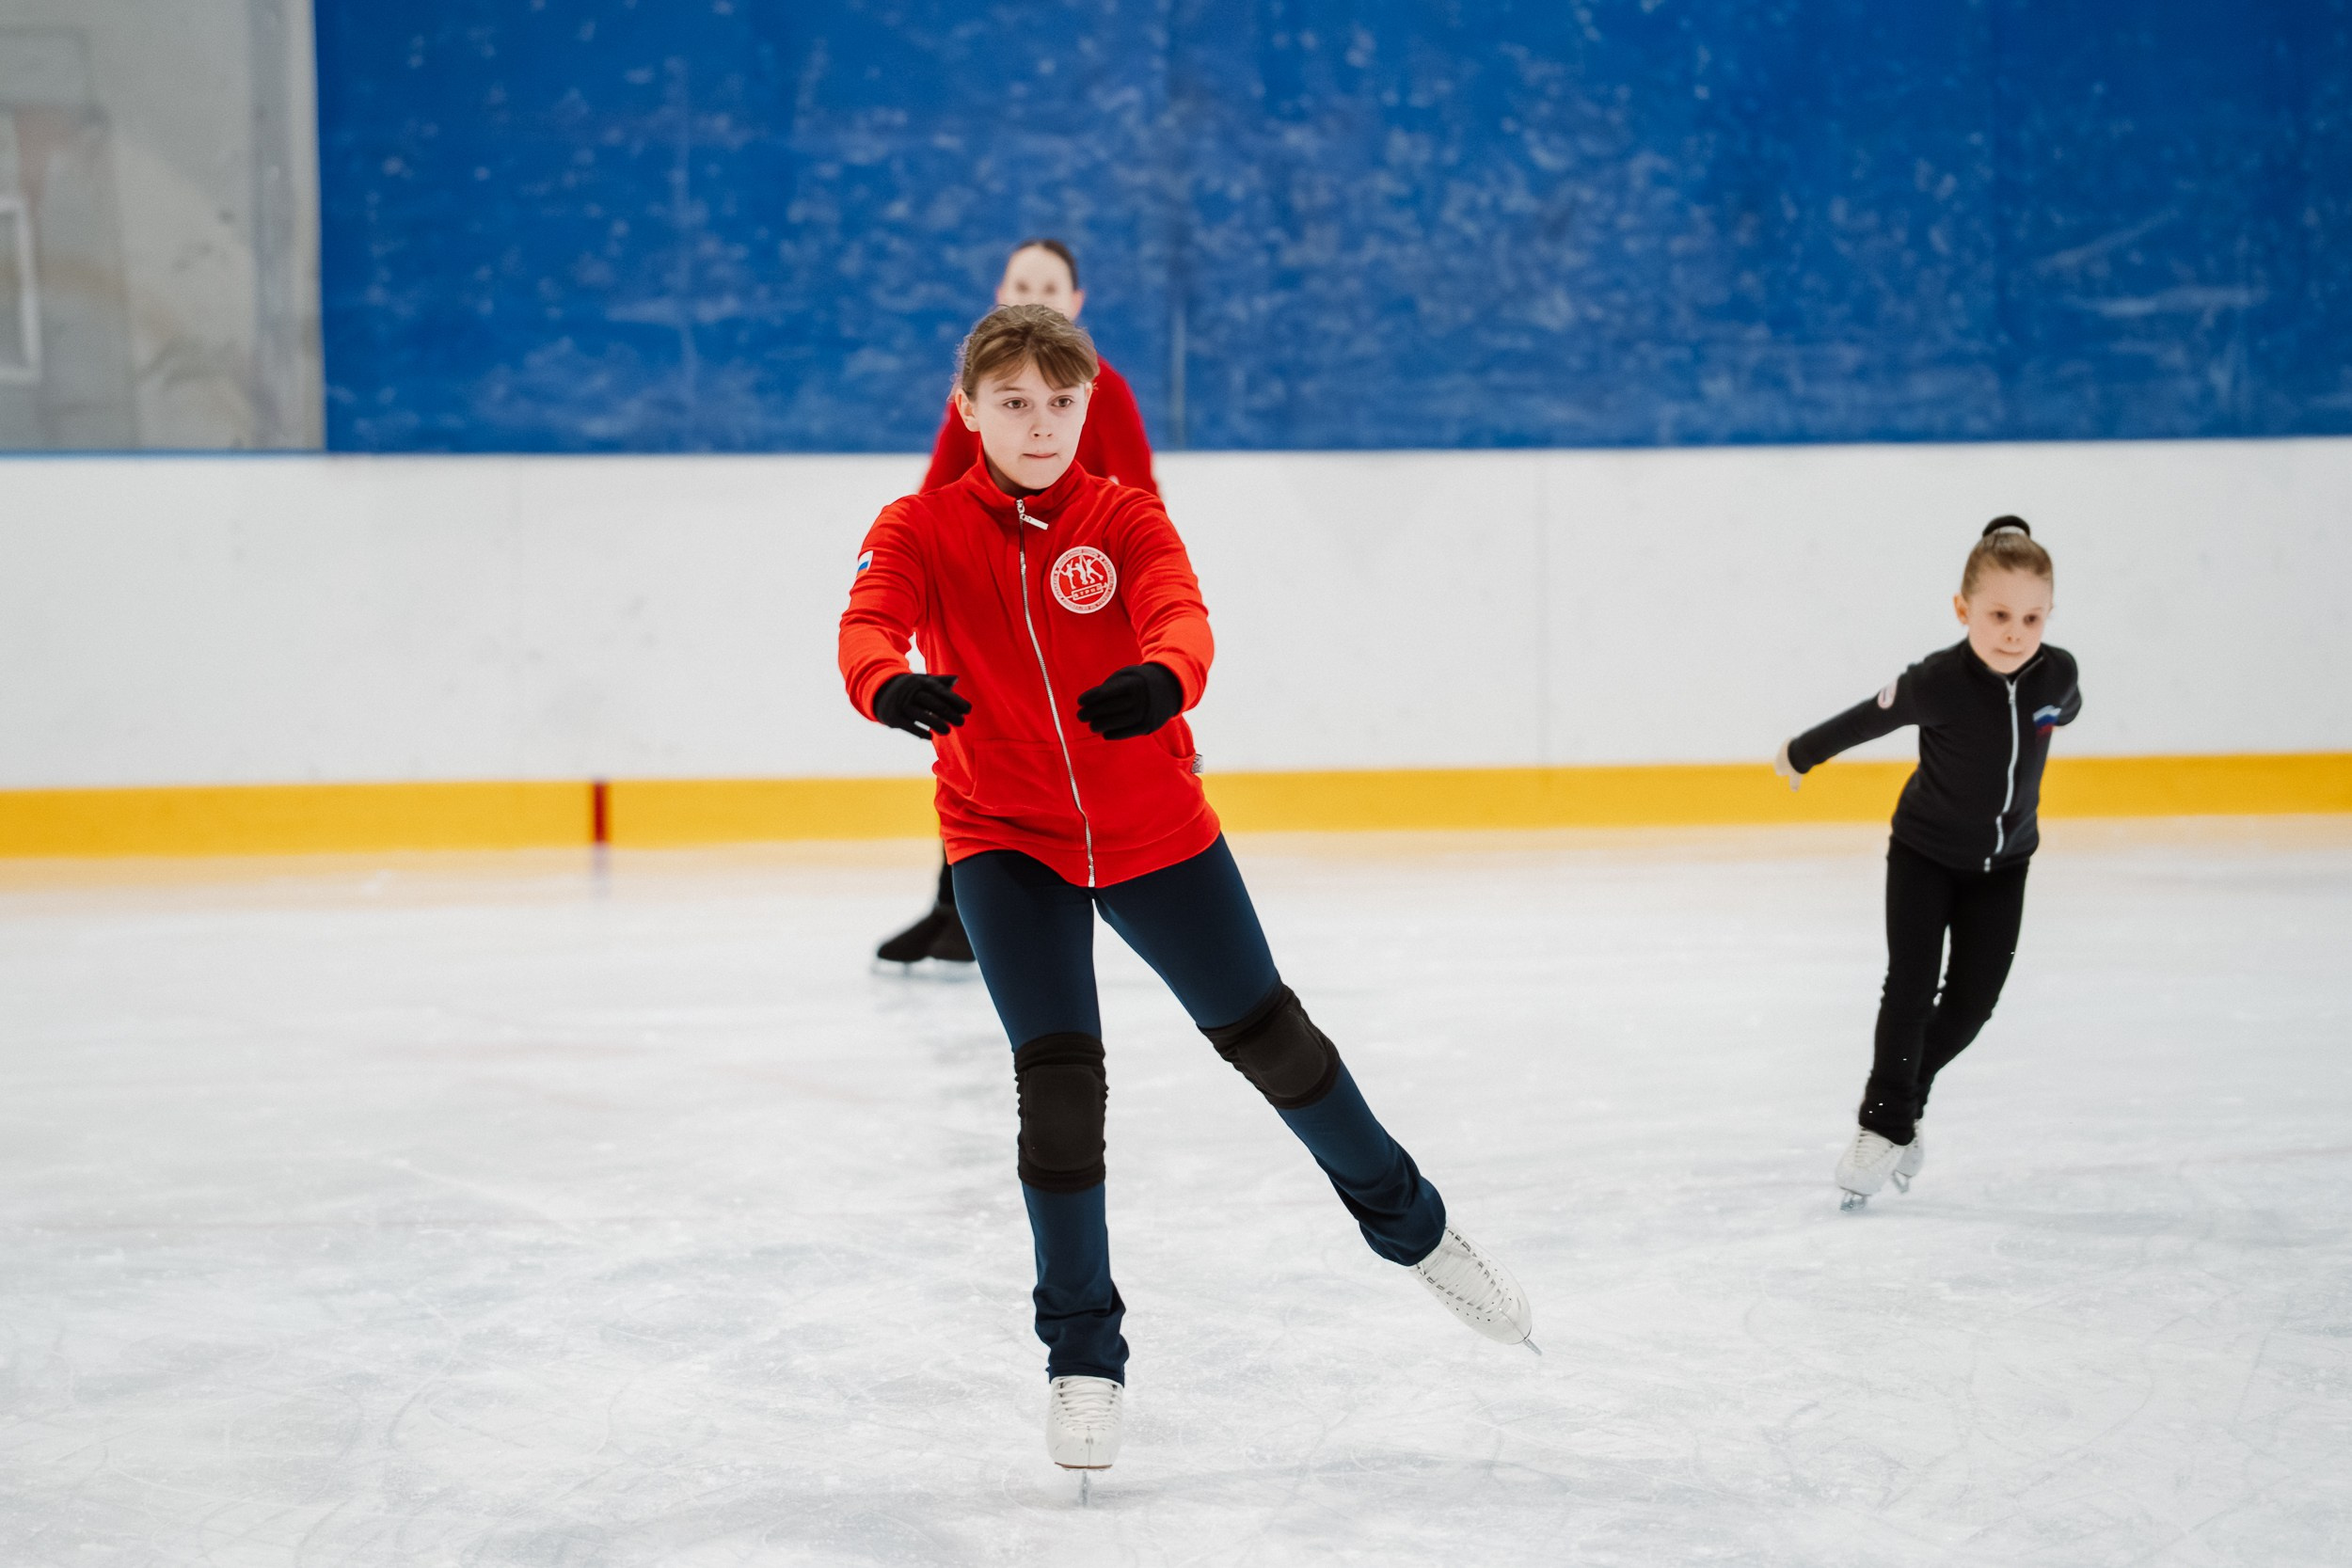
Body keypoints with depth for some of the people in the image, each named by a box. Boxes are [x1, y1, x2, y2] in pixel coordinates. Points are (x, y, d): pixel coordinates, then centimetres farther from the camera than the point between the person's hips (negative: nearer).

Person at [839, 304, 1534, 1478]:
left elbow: (1181, 616, -25)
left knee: (1271, 1040, 10)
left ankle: (1407, 1223, 36)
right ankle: (1082, 1357, 4)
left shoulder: (1126, 520, -7)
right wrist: (891, 686, -51)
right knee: (1059, 1080, -12)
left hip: (1154, 831, 1)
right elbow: (870, 624, -26)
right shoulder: (920, 530, -7)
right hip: (1006, 842, -1)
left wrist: (1161, 678, -50)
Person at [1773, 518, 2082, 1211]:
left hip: (2003, 862, 4)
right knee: (1910, 989, -9)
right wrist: (1800, 756, 3)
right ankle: (1883, 1122, 5)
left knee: (1973, 999, 4)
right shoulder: (1938, 684, -31)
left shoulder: (2057, 673, -19)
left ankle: (1905, 1097, 27)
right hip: (1925, 854, -3)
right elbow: (1866, 720, -14)